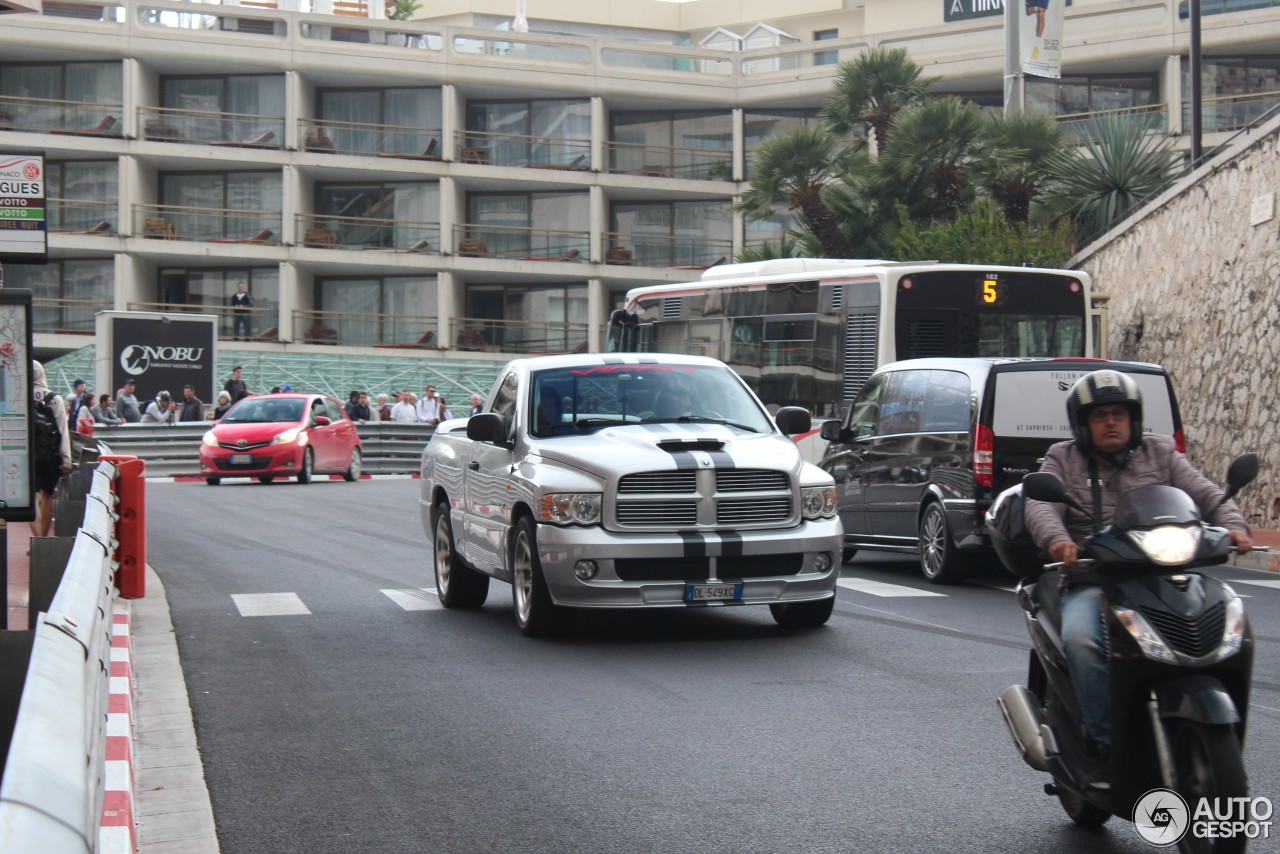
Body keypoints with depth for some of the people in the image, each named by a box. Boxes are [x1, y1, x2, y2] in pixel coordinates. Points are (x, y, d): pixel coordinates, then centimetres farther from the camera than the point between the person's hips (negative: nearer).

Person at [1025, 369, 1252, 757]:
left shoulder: (1160, 453, 20)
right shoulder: (1064, 460, 15)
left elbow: (1206, 494, 9)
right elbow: (1040, 506, -3)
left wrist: (1233, 525, -14)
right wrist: (1056, 539, -26)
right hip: (1091, 583, -1)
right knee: (1081, 640, -34)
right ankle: (1105, 742, -25)